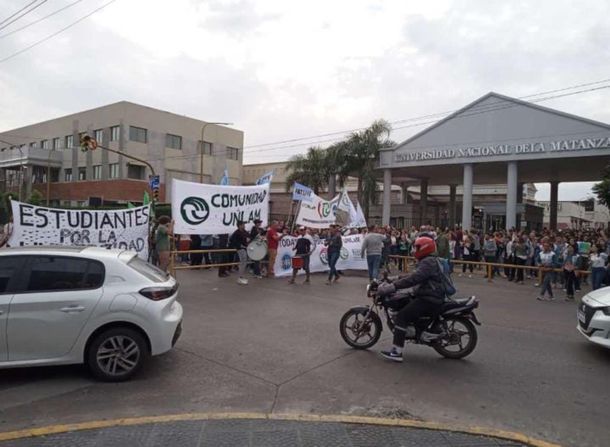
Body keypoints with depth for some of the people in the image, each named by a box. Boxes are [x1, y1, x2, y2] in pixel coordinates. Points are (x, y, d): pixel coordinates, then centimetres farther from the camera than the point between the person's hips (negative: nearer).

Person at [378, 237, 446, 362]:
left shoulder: (428, 262, -16)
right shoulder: (430, 261, 19)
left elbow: (413, 278, -27)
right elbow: (414, 276, 21)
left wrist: (393, 287, -29)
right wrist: (394, 281, 14)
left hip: (429, 300, -11)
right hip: (432, 296, 11)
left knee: (402, 316, -17)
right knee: (403, 304, 20)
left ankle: (396, 352, -20)